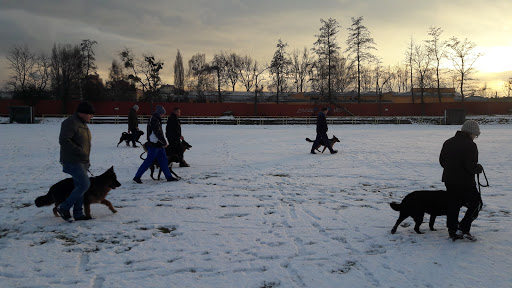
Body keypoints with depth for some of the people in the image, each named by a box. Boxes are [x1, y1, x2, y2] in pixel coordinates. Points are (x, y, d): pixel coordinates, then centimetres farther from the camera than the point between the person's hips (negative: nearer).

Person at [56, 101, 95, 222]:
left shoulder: (82, 124, 16)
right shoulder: (71, 123, -15)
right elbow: (63, 140, -23)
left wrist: (87, 161, 19)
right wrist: (79, 151, -24)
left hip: (82, 161, 10)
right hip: (72, 161, -10)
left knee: (80, 186, 10)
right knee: (85, 184, -14)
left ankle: (78, 213, 16)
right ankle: (64, 208, -2)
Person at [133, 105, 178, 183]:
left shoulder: (157, 120, 15)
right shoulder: (154, 120, -16)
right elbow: (158, 133, -21)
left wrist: (163, 142, 12)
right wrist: (164, 142, -13)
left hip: (159, 145, 10)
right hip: (154, 145, -10)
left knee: (163, 160, 11)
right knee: (149, 161, -5)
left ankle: (169, 177, 16)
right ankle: (137, 176, 2)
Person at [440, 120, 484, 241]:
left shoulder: (448, 142, 7)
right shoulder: (470, 145, -16)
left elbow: (442, 160, 13)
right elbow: (471, 166, -21)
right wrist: (479, 168, -1)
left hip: (449, 180, 7)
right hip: (465, 182, -7)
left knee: (453, 206, 14)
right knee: (476, 203, 10)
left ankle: (452, 232, 17)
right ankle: (464, 228, 2)